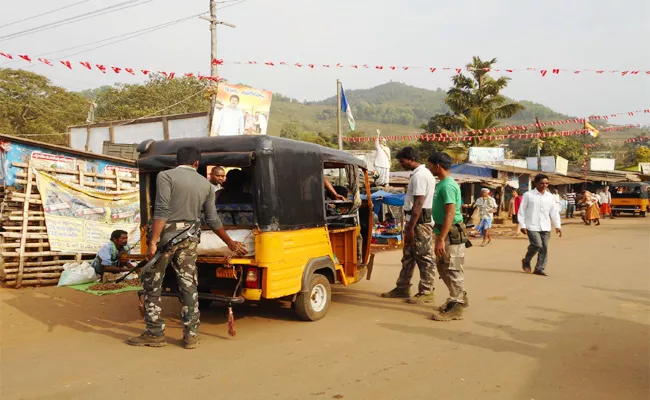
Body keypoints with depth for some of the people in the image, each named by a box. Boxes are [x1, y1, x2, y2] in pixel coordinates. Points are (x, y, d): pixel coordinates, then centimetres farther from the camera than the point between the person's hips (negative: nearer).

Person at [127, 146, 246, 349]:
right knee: (188, 285, 9)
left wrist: (152, 242, -15)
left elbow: (161, 212, -15)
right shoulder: (206, 184, 10)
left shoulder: (165, 176, -4)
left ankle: (155, 334, 12)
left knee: (151, 284, 8)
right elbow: (213, 220, 13)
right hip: (189, 238, 4)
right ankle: (191, 335, 12)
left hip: (166, 234, -4)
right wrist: (230, 243, 25)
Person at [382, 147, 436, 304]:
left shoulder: (420, 175, -17)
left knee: (424, 258, -3)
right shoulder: (419, 174, 15)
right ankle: (402, 288, 24)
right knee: (408, 256, 16)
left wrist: (411, 227, -21)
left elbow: (418, 204, -22)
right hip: (416, 221, 11)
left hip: (420, 222, -11)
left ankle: (426, 292, 5)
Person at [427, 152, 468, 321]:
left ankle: (456, 308, 5)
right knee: (442, 267, 18)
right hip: (445, 232, 10)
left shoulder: (447, 185, -19)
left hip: (451, 234, -10)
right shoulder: (443, 183, 13)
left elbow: (450, 214, -25)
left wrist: (441, 239, -27)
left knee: (452, 270, -3)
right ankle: (460, 298, 31)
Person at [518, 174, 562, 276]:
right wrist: (522, 225, -7)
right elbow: (521, 211, -1)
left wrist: (558, 226, 5)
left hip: (545, 227, 5)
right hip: (532, 226, -5)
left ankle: (539, 268, 13)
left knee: (544, 248, 2)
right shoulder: (528, 195, -1)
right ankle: (526, 261, 9)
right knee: (537, 245, -16)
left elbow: (554, 212, 13)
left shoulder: (550, 196, 11)